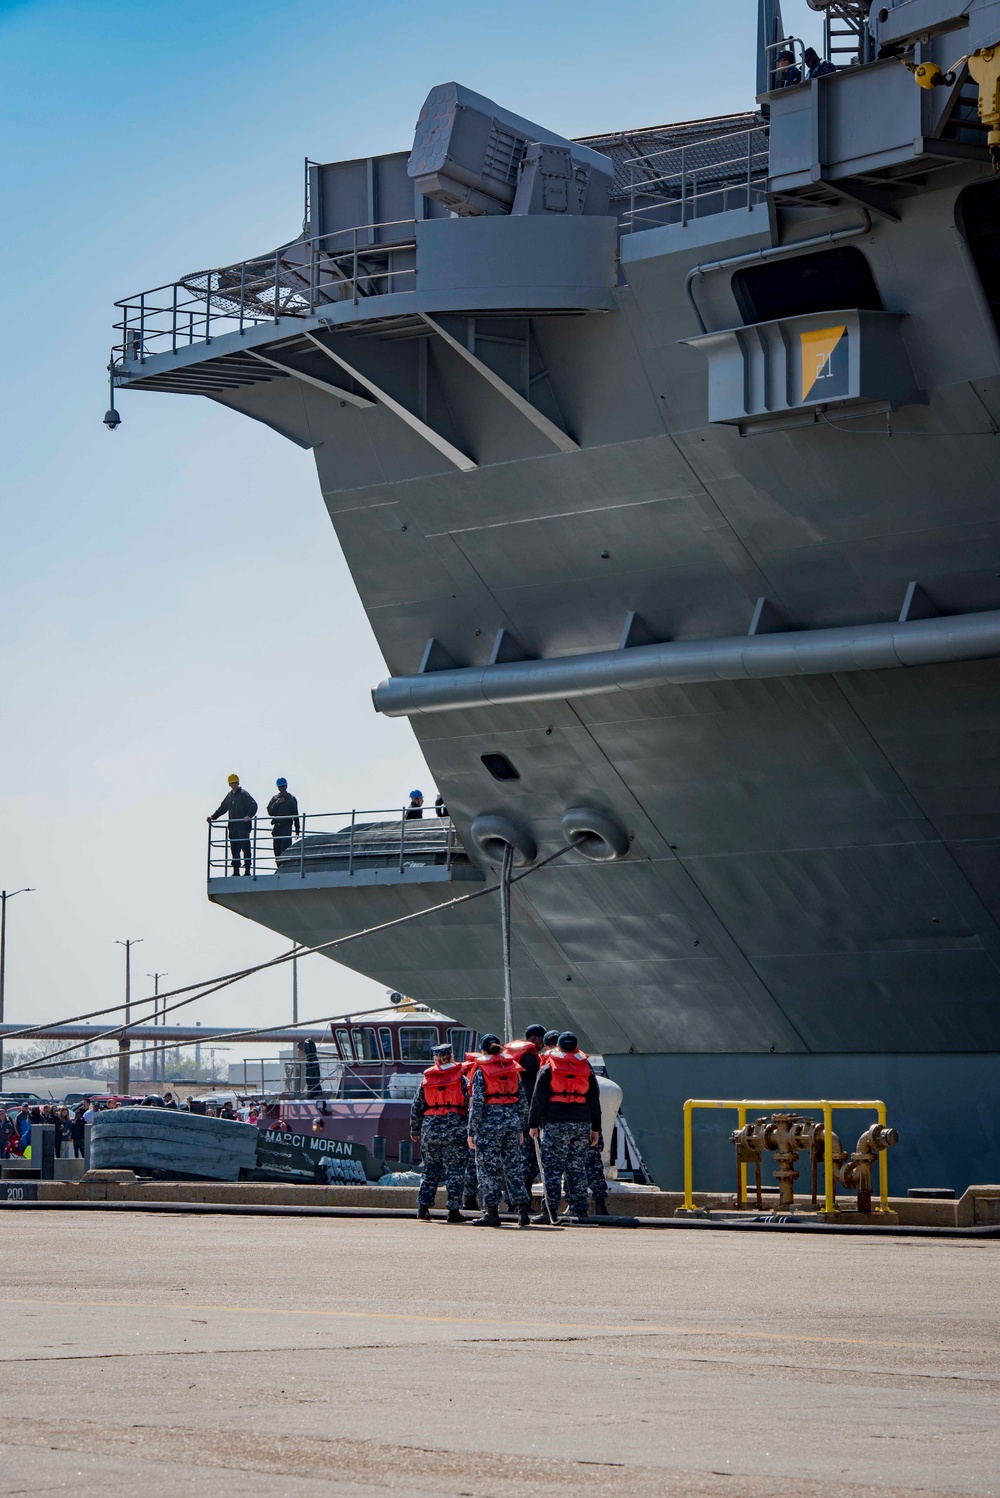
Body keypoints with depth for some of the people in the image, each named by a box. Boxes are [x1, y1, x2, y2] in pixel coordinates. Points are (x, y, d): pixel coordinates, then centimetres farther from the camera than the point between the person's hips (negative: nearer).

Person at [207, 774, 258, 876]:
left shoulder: (244, 794, -4)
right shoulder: (229, 796, 17)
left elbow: (253, 805, -13)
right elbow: (222, 808, 28)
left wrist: (249, 816, -27)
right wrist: (213, 817, 20)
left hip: (243, 825, -7)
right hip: (233, 826, 7)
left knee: (245, 847, -7)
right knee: (234, 849, 5)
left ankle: (247, 869, -6)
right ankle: (236, 871, 9)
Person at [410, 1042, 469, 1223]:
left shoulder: (426, 1079, 7)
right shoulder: (460, 1079, 0)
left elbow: (416, 1107, 10)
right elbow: (469, 1104, -4)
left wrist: (414, 1131, 20)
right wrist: (471, 1130, 3)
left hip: (430, 1128, 3)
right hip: (455, 1128, -3)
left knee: (430, 1170, 13)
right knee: (454, 1170, 0)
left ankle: (423, 1206, 8)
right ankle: (453, 1210, -3)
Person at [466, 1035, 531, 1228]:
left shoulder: (481, 1072, -4)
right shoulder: (513, 1069, 10)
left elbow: (477, 1104, -9)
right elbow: (523, 1102, 10)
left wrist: (472, 1132, -5)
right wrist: (520, 1128, 17)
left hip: (490, 1121, -5)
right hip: (512, 1120, 5)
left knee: (488, 1168, 0)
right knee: (513, 1167, 10)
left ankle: (492, 1212, -4)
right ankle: (523, 1210, 6)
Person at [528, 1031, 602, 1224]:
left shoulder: (548, 1068, 1)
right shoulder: (586, 1069, 11)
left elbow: (539, 1098, -3)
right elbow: (594, 1101, 12)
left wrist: (533, 1123, 2)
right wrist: (595, 1128, 16)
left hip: (555, 1123, -3)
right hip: (582, 1124, 3)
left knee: (552, 1168, -3)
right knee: (577, 1168, 8)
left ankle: (550, 1210, -11)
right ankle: (580, 1211, 6)